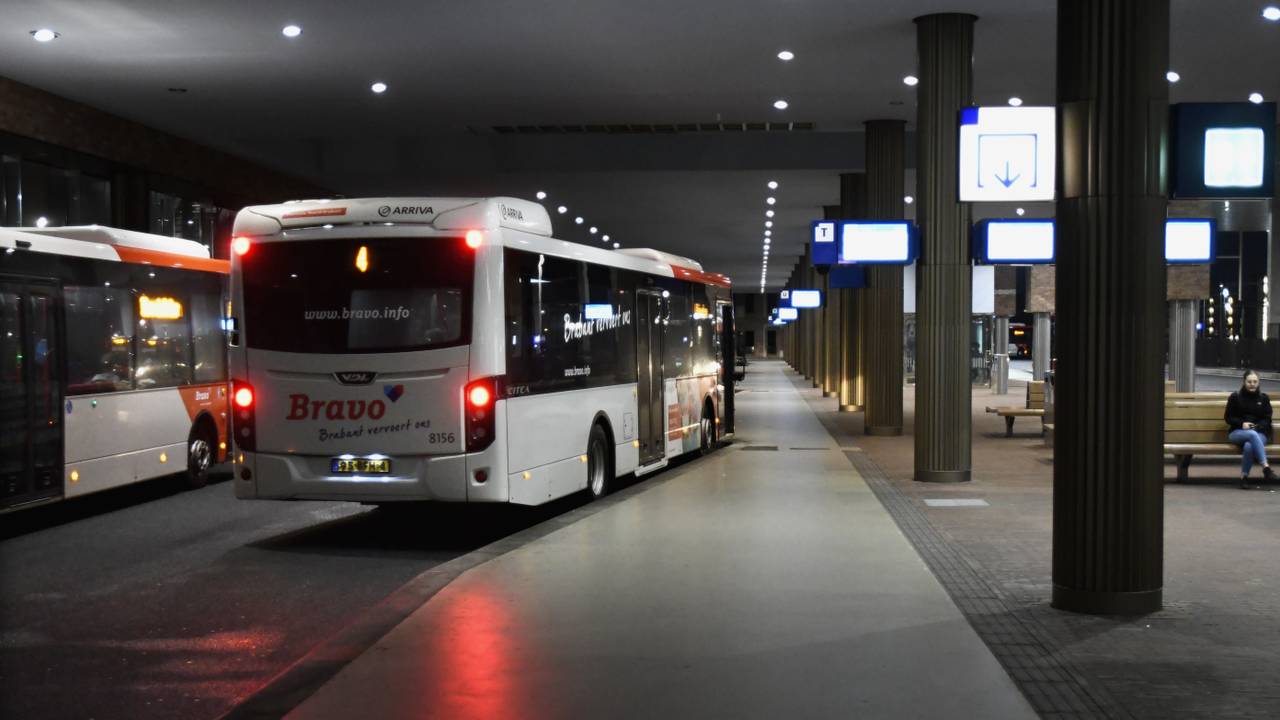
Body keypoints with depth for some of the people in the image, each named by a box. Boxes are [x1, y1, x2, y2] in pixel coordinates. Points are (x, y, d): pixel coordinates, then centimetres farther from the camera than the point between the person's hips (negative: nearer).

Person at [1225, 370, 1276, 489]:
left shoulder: (1264, 398, 10)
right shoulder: (1235, 397, 6)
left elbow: (1267, 419, 7)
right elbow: (1228, 418, 5)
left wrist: (1257, 426, -13)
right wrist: (1242, 423, -13)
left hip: (1259, 433, 1)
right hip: (1238, 432, -1)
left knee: (1248, 445, -36)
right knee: (1252, 435, -38)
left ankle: (1244, 477, -28)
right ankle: (1266, 467, -47)